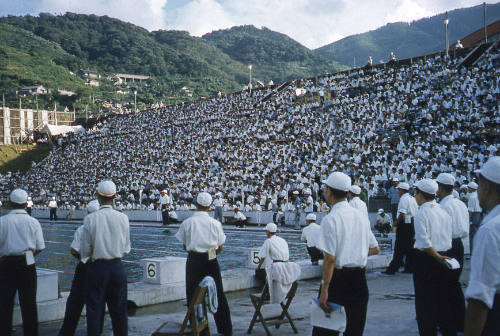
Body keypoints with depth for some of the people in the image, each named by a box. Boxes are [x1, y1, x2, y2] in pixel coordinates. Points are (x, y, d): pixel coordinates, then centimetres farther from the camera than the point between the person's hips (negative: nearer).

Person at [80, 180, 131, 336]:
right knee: (119, 310, 12)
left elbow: (85, 250, -6)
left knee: (94, 309, 7)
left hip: (96, 267, -2)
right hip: (117, 267, 2)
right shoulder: (123, 218, -5)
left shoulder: (90, 218, -11)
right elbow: (126, 248, 3)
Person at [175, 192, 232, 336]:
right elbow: (219, 247, 2)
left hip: (193, 261, 0)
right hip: (211, 262, 1)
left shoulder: (187, 223, -4)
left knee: (193, 295, 9)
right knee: (218, 294, 8)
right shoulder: (215, 223, -3)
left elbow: (185, 246, 2)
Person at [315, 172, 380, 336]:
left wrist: (324, 290, -16)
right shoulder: (361, 216, 7)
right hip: (360, 279, 6)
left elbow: (330, 258, -19)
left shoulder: (330, 219, -14)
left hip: (337, 278, -6)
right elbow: (375, 249, 15)